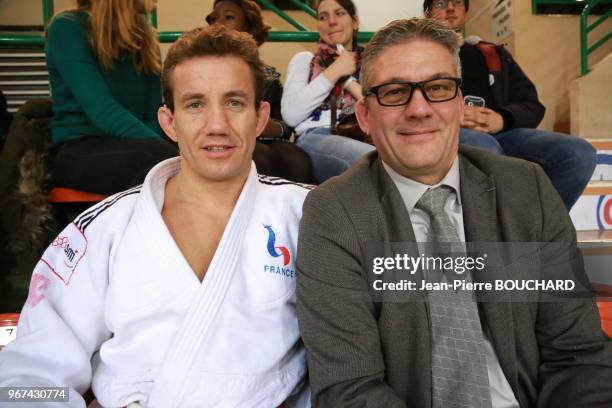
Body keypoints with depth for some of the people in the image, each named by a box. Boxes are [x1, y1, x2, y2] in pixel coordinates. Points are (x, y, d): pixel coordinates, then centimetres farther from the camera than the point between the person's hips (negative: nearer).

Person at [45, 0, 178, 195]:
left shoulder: (145, 38, 12)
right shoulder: (67, 27, -5)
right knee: (160, 156, -36)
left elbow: (153, 114, 4)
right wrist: (167, 150, -30)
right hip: (78, 151, -5)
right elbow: (103, 111, -18)